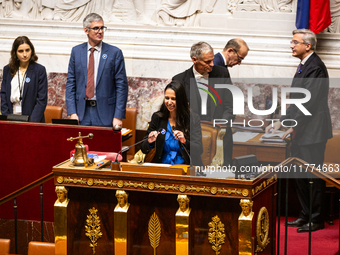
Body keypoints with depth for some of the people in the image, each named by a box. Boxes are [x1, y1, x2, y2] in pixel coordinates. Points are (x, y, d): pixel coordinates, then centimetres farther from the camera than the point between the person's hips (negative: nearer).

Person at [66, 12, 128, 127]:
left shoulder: (114, 53, 0)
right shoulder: (76, 51, 8)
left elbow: (121, 86, -1)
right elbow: (70, 83, 8)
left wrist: (118, 117, -8)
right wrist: (72, 112, -2)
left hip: (105, 113, -2)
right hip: (82, 112, 2)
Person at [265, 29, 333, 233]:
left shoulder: (315, 67, -16)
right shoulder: (303, 66, 15)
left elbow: (308, 101, -20)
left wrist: (294, 127, -18)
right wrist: (281, 122, 13)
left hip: (313, 132, -10)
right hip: (301, 132, 10)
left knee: (314, 176, -4)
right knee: (300, 175, 14)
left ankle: (317, 219, 3)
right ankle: (306, 215, 24)